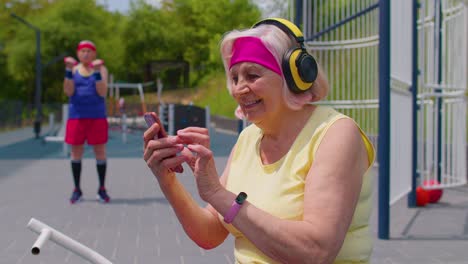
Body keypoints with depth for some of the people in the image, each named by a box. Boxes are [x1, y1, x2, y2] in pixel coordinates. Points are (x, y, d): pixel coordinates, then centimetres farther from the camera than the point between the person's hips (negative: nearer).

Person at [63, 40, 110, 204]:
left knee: (100, 152, 0)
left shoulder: (101, 68, 4)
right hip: (77, 116, 2)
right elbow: (68, 92, -6)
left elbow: (102, 92, -9)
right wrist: (68, 70, -15)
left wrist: (97, 72, -18)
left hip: (97, 116, -1)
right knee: (76, 153, 5)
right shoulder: (74, 69, 8)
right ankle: (77, 190, 15)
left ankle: (102, 189, 11)